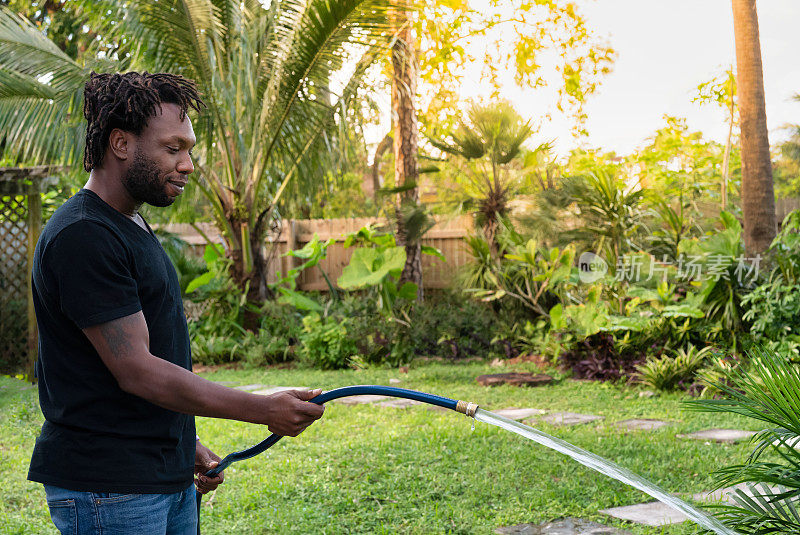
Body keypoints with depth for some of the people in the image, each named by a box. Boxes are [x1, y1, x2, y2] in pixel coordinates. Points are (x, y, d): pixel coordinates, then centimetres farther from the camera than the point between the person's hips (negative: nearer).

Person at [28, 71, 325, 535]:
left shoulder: (133, 228, 14)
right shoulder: (83, 236, -18)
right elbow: (135, 371, -21)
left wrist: (185, 442, 17)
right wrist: (263, 410, -21)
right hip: (109, 489, -9)